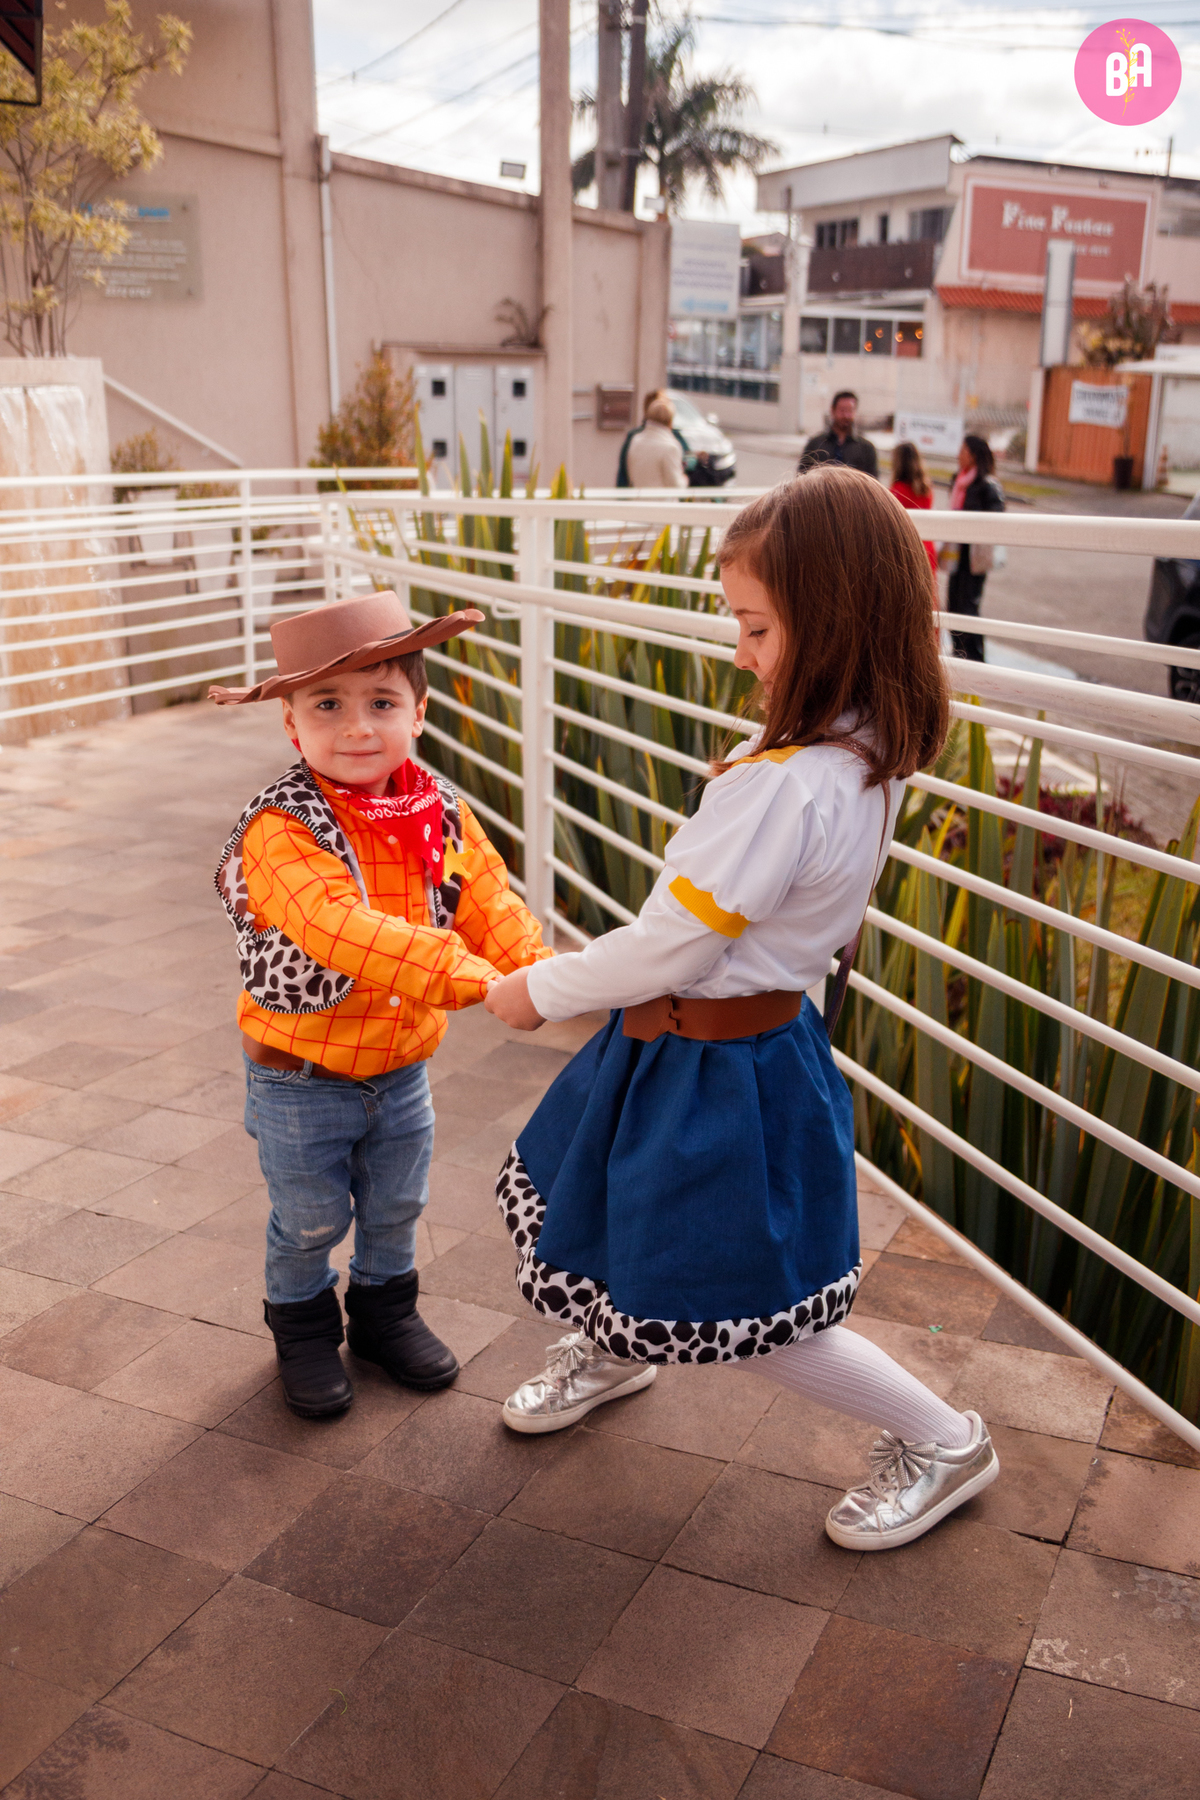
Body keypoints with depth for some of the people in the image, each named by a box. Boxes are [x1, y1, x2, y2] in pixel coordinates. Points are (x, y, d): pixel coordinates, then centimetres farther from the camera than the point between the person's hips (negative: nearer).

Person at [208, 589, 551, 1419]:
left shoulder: (442, 812, -7)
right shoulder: (281, 830, -27)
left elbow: (491, 903, -5)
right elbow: (344, 932, -39)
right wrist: (477, 979, -44)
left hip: (404, 1065, 5)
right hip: (302, 1079, -4)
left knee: (396, 1208, 23)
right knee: (310, 1220, 16)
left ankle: (385, 1308, 48)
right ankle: (304, 1328, 42)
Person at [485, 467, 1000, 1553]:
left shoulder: (784, 786, -32)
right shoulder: (868, 755, -3)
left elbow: (668, 947, -25)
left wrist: (538, 992, -9)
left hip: (719, 1065, -9)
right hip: (739, 1031, 9)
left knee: (753, 1314, 7)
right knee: (580, 1186, 26)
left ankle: (941, 1442, 27)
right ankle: (615, 1351, 53)